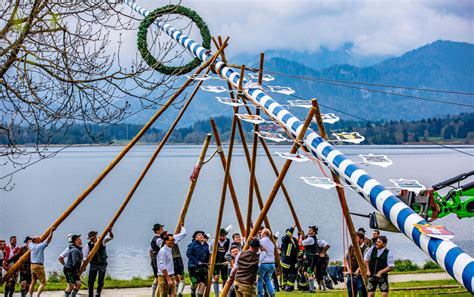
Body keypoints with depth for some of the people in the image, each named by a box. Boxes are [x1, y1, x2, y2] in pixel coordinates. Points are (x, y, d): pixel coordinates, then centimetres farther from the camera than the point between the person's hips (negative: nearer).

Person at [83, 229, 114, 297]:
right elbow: (85, 256, -11)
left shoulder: (102, 241, -11)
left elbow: (111, 237, -23)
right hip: (93, 264, 1)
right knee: (90, 281, -1)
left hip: (102, 264, -1)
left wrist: (110, 231, -44)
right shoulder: (88, 245, -11)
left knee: (100, 282, 1)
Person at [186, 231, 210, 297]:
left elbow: (208, 254, 24)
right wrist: (197, 262, -19)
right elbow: (188, 254, -14)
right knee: (196, 283, -7)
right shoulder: (192, 244, -6)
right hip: (194, 267, -6)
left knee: (203, 282, -3)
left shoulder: (206, 245, 13)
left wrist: (208, 262, 8)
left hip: (203, 267, 6)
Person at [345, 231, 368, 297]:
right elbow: (346, 259, 13)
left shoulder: (365, 248, -10)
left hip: (360, 275, -7)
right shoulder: (351, 247, 11)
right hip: (351, 275, 7)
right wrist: (348, 269, -1)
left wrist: (358, 270, -22)